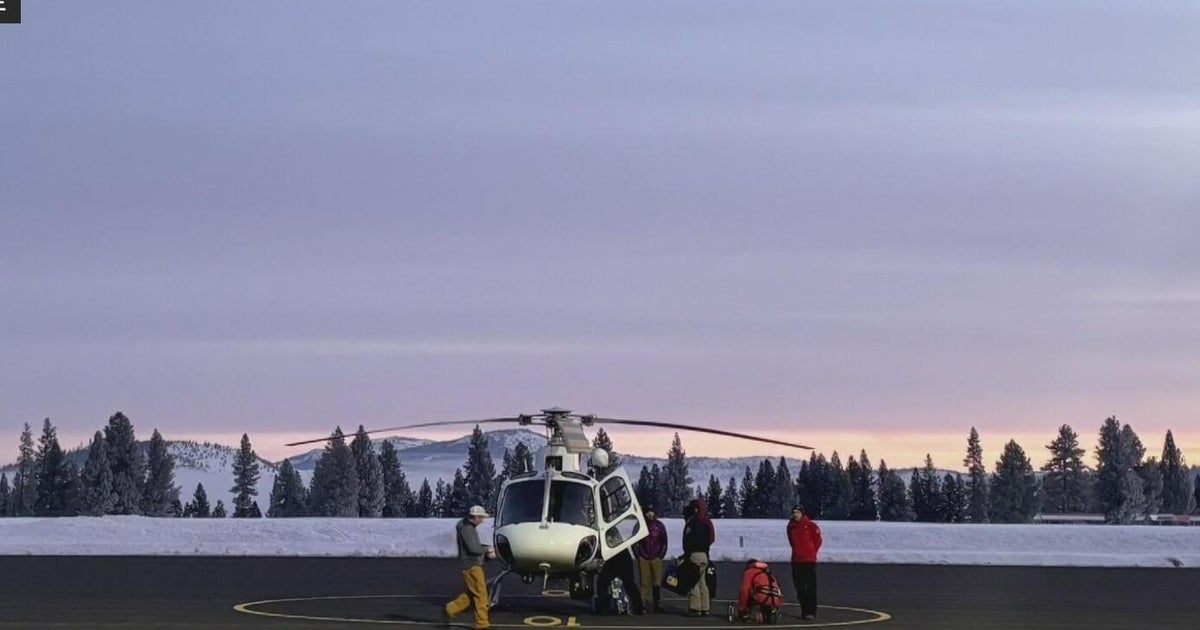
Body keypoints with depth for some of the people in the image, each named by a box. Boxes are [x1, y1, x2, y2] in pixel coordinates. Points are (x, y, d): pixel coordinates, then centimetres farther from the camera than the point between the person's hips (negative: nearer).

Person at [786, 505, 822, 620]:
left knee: (811, 587, -8)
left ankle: (811, 612, -9)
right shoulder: (791, 526, 8)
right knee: (799, 587, 7)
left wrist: (811, 553, 7)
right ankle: (804, 610, 15)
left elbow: (818, 541, 1)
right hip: (796, 561, 5)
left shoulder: (811, 525, -7)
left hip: (809, 560, -5)